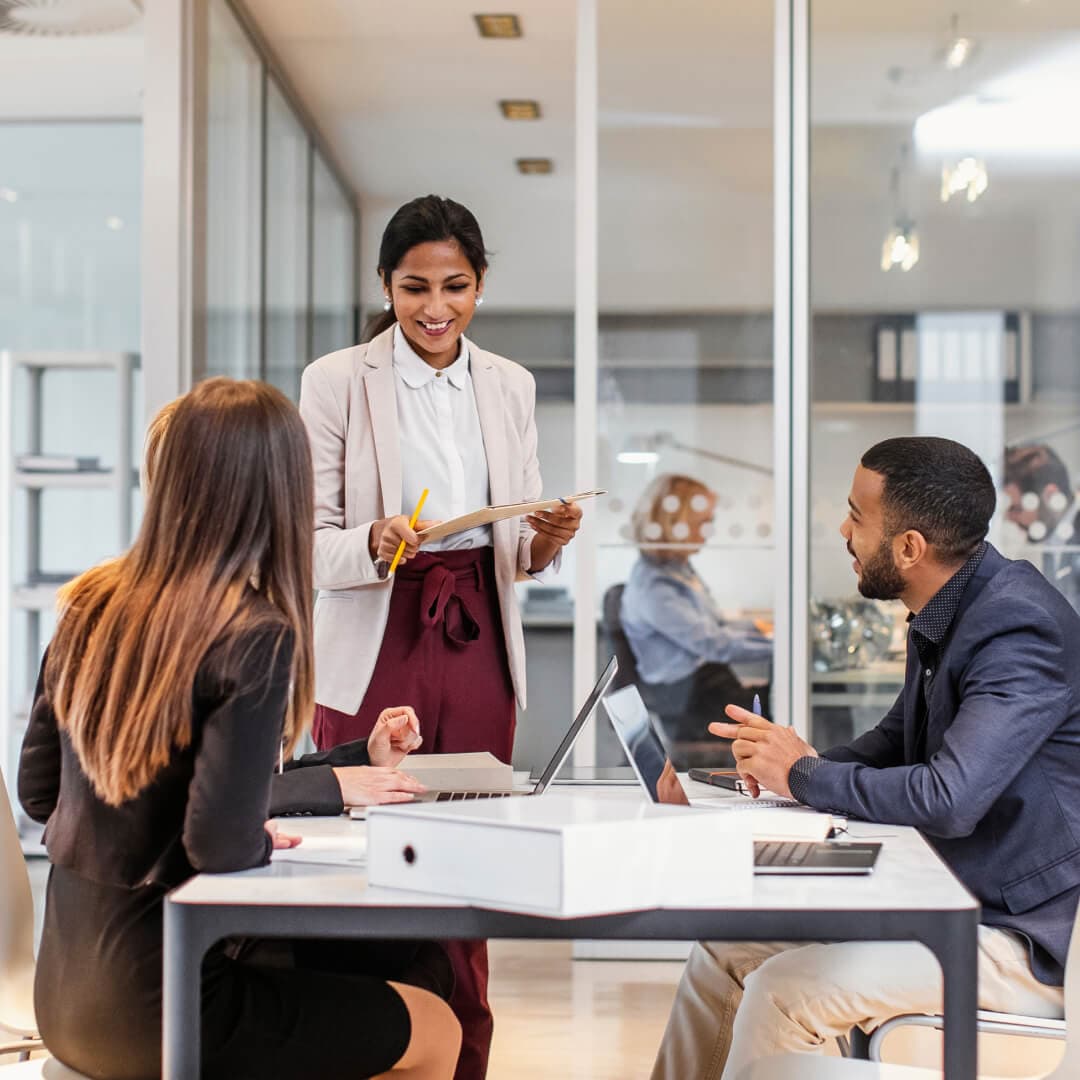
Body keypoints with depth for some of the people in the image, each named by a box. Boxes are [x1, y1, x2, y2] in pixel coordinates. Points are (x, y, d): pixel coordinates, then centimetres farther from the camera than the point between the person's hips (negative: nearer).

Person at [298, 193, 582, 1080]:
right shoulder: (337, 381, -3)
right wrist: (374, 544, -25)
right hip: (376, 651, -3)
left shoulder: (510, 386, 9)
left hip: (478, 650, 3)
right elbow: (311, 542, -5)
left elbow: (520, 552, 13)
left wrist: (548, 539, -9)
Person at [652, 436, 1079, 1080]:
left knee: (785, 991, -23)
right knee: (725, 952, 7)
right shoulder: (945, 618, 6)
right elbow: (895, 742, 21)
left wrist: (804, 774, -15)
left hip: (1026, 942, -10)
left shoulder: (1019, 628, -24)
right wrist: (784, 765, 0)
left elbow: (947, 801, -31)